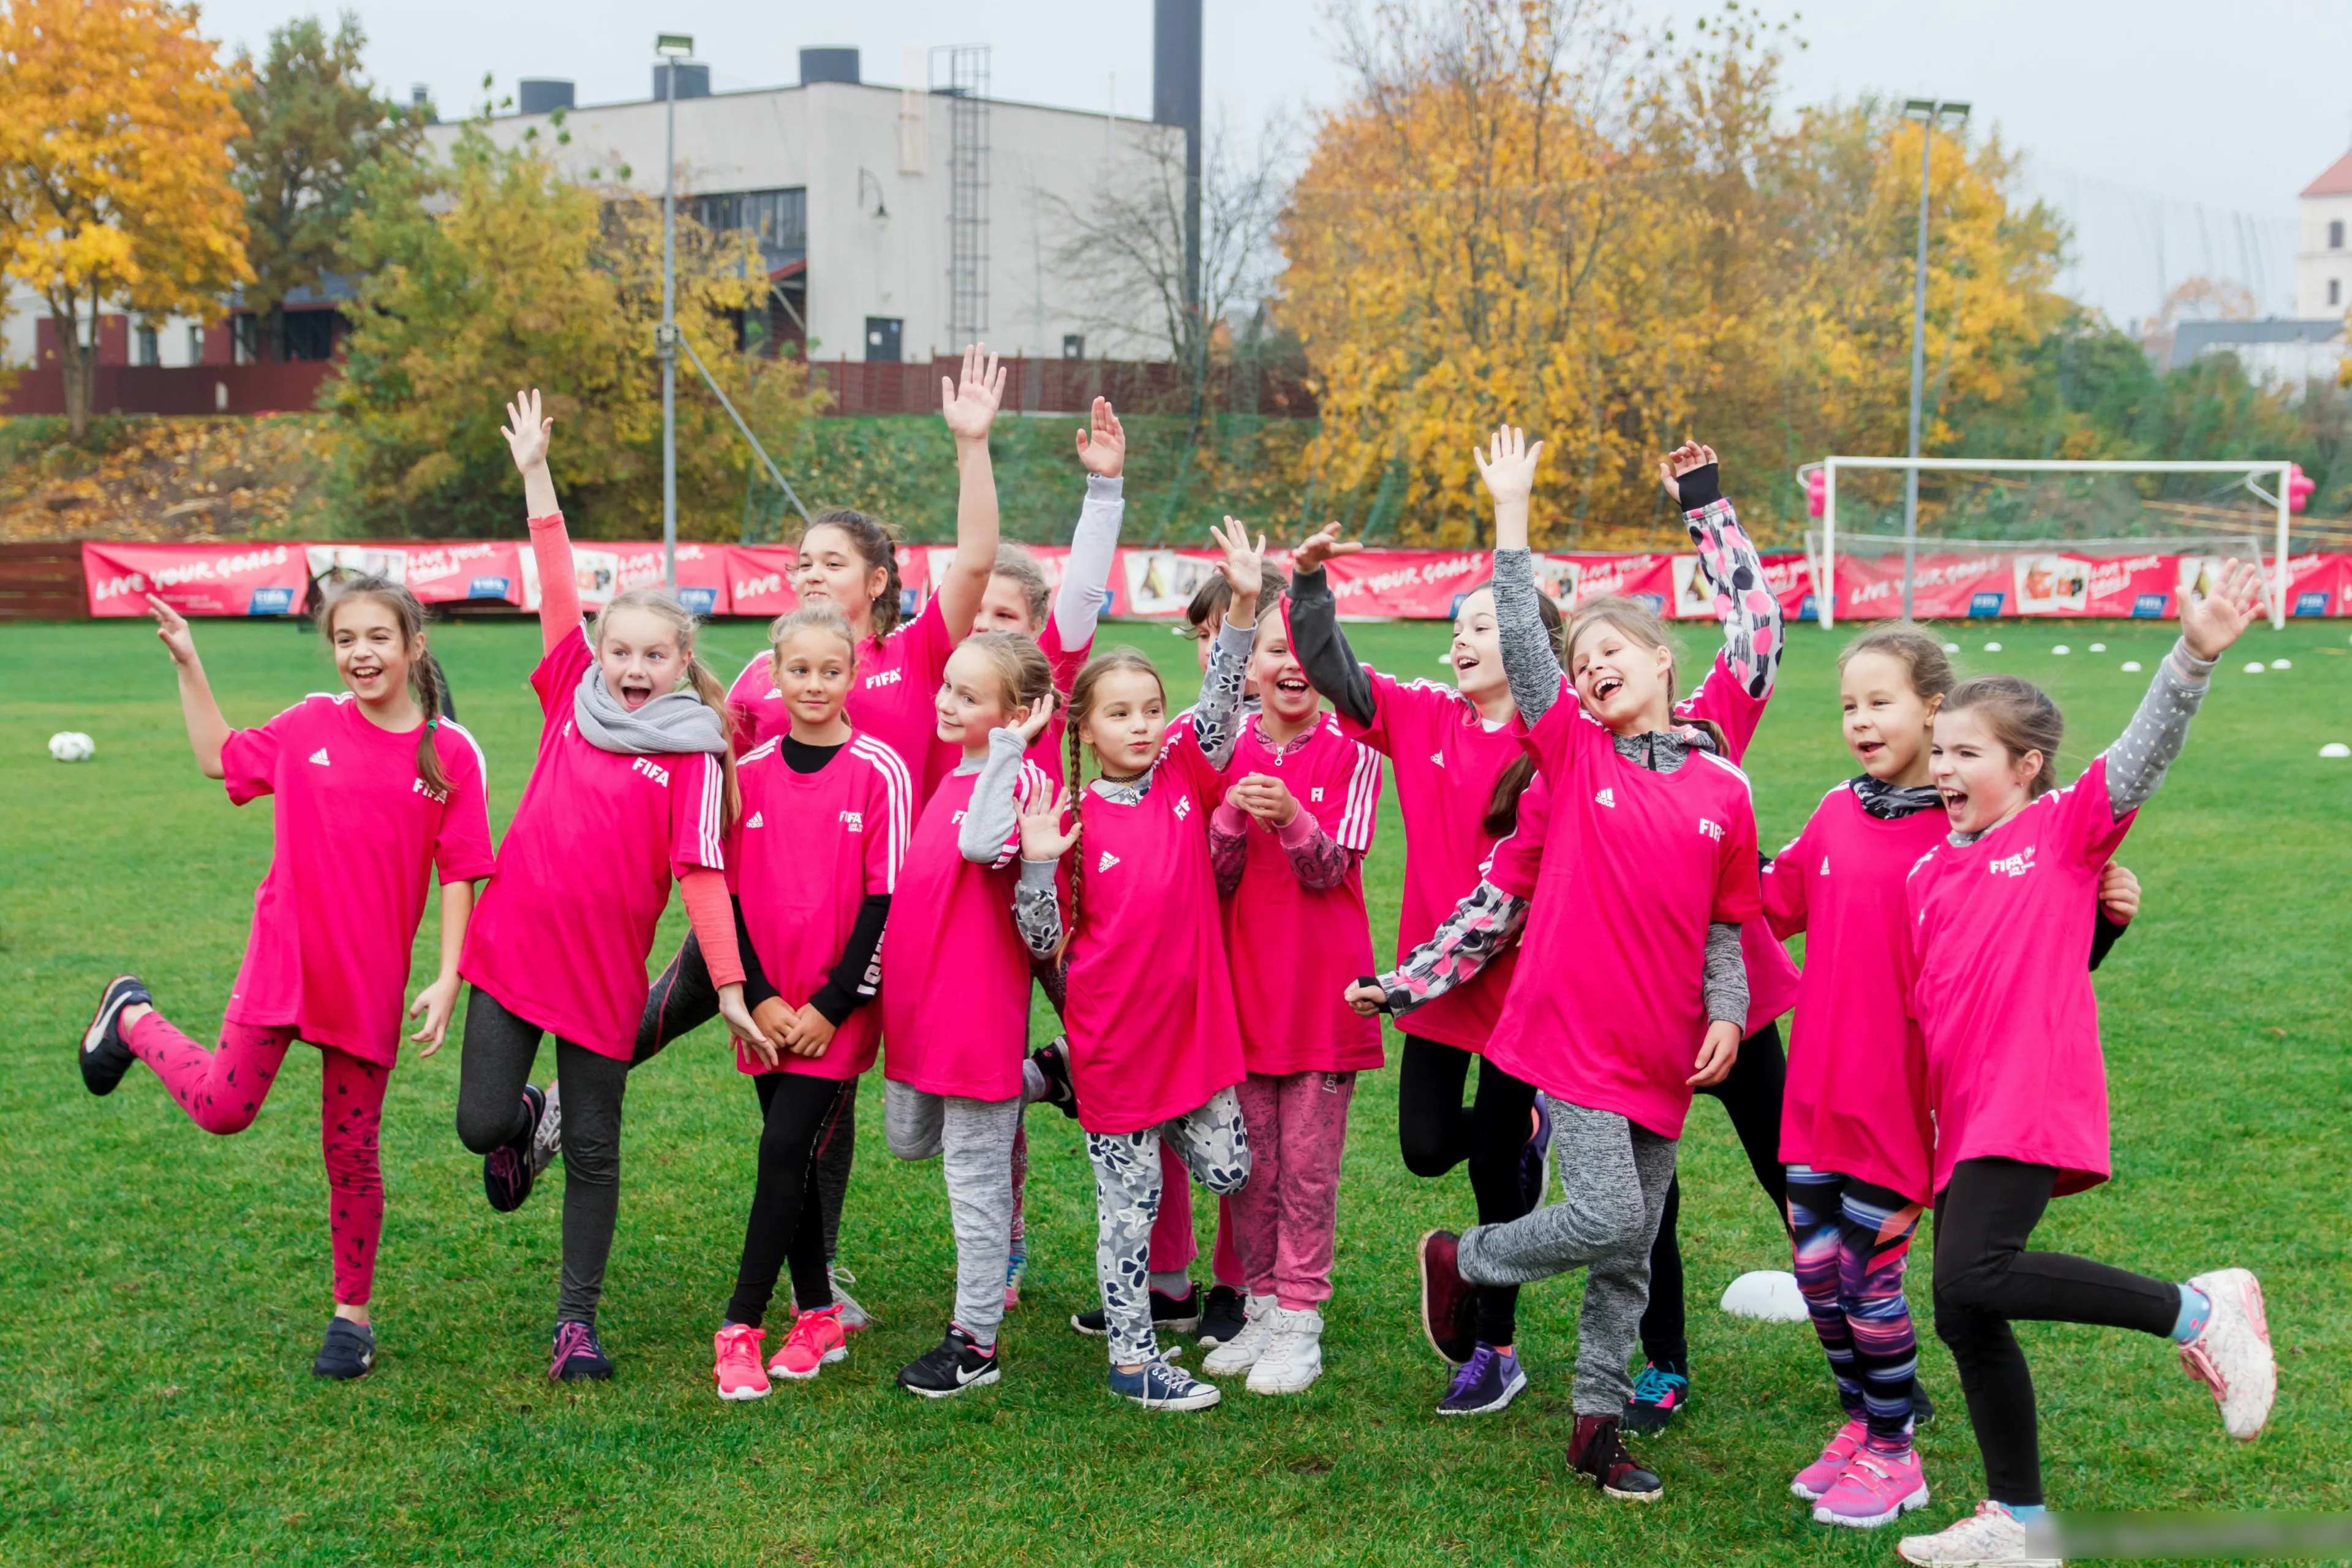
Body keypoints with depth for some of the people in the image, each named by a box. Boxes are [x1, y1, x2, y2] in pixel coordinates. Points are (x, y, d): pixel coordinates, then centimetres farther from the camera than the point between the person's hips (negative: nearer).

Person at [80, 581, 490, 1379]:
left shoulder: (450, 753, -4)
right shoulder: (309, 726, 0)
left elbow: (459, 874, -2)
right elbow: (220, 757, 18)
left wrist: (447, 979, -9)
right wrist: (188, 665, 11)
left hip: (371, 977, 0)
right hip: (283, 955, 0)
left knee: (351, 1149, 7)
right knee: (224, 1107, -6)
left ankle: (352, 1314, 23)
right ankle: (133, 1018, 26)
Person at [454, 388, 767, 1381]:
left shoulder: (693, 757, -6)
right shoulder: (571, 698, 3)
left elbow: (703, 875, -10)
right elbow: (557, 590, 0)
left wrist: (731, 987, -15)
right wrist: (535, 475, -1)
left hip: (605, 968, -2)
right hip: (512, 945, 2)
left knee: (594, 1151, 7)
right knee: (481, 1124, 1)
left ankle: (578, 1319, 20)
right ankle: (523, 1121, 38)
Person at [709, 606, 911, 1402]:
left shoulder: (880, 772, -6)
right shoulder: (750, 772, 4)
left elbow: (887, 898, -7)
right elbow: (731, 891, 7)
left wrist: (833, 1005, -10)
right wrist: (757, 997, -4)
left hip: (838, 1009, -4)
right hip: (769, 1009, 4)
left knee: (785, 1153, -10)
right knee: (788, 1159, 8)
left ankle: (741, 1327, -3)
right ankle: (818, 1319, 20)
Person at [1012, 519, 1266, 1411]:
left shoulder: (1185, 780, 2)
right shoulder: (1073, 823, -7)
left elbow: (1220, 703, -12)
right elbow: (1045, 942, -4)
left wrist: (1243, 606, -24)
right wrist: (1038, 864, -21)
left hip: (1194, 1020, 4)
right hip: (1114, 1036, -4)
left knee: (1227, 1172, 11)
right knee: (1131, 1200, 6)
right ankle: (1133, 1357, 17)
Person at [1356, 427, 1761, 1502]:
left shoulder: (1724, 795, 5)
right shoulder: (1576, 754, 0)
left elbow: (1725, 926, 11)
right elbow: (1521, 640, -8)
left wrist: (1725, 1015, -4)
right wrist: (1513, 517, -10)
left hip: (1664, 1051, 3)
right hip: (1573, 1032, -3)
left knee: (1630, 1254, 11)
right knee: (1606, 1217, -13)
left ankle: (1598, 1423, 25)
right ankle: (1463, 1260, 15)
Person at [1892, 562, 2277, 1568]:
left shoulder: (2063, 830, 0)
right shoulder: (1926, 874, 16)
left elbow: (2142, 757, -14)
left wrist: (2194, 656, -28)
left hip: (2033, 1103, -7)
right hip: (1961, 1114, 7)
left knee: (1970, 1280, -23)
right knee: (1967, 1321, 8)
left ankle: (2201, 1310, -6)